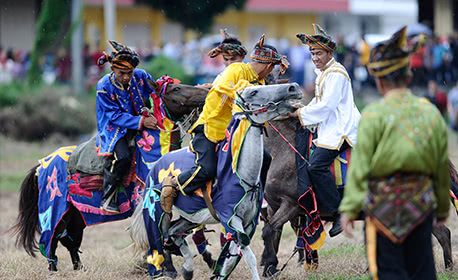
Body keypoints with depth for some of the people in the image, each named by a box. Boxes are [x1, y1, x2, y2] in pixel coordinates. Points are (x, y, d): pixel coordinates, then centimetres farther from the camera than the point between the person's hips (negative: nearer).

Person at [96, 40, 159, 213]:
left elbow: (155, 92, 11)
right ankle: (108, 198, -15)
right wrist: (141, 122, -31)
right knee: (122, 157, -30)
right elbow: (116, 116, -20)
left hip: (140, 125, 6)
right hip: (114, 128, -6)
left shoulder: (141, 76, -7)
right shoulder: (104, 87, -17)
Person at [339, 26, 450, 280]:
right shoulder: (431, 113, 3)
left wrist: (349, 208, -9)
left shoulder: (374, 115, -10)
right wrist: (443, 208, 21)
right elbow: (443, 166, 10)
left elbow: (360, 165, -12)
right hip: (421, 201, 4)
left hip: (385, 201, -4)